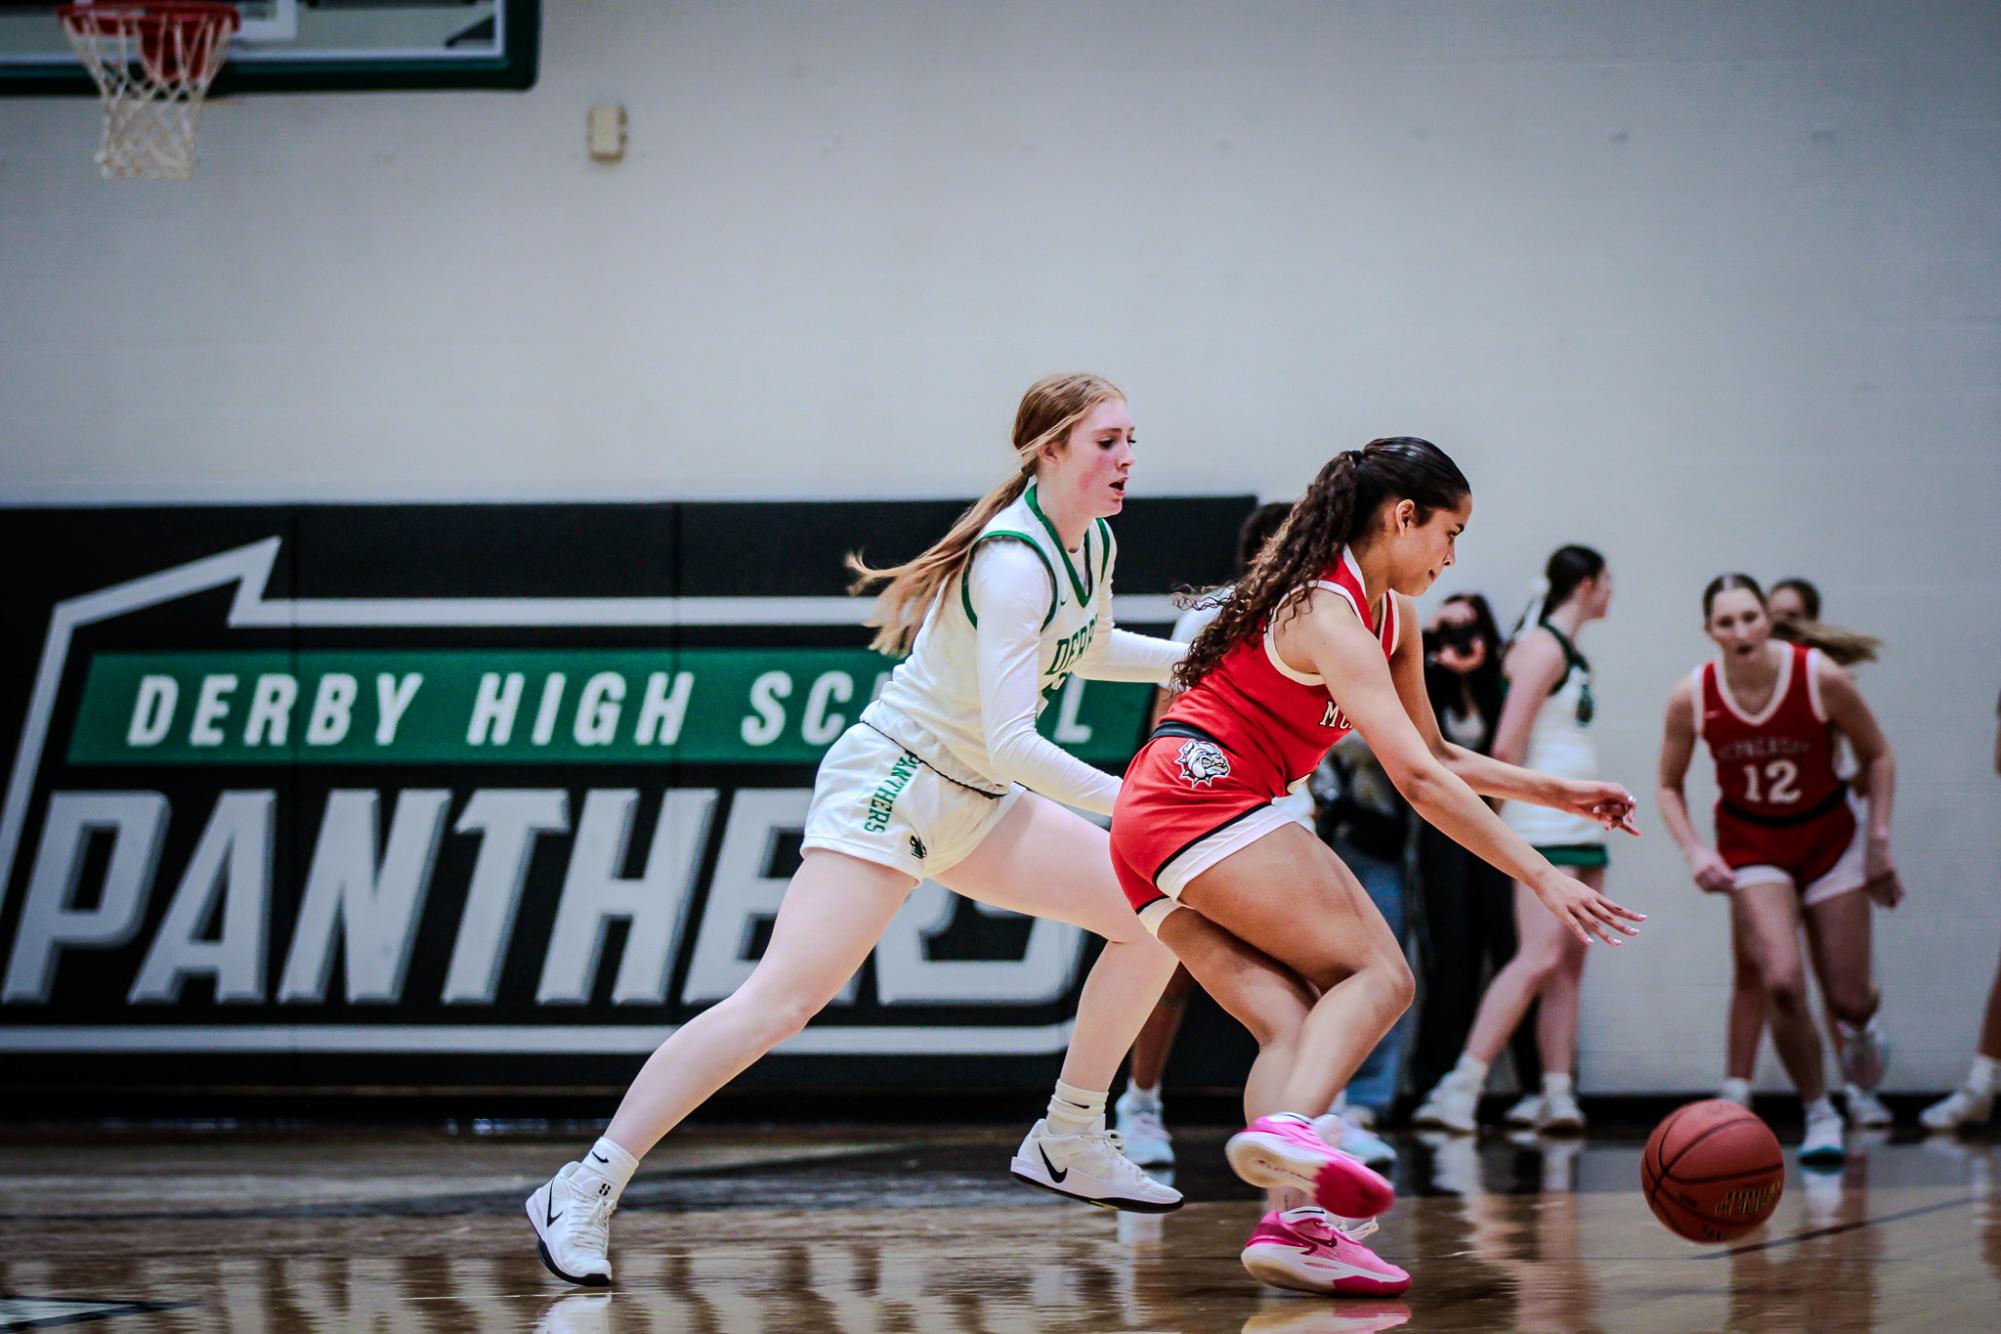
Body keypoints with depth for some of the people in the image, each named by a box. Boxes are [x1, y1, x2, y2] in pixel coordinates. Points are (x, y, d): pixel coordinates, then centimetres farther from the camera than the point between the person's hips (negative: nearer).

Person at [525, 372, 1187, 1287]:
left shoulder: (1092, 544, 5)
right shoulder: (1013, 564, -23)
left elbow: (1083, 649, 28)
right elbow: (1009, 739, -28)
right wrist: (1122, 797, -27)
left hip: (976, 802, 9)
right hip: (890, 786, -9)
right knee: (782, 1000, -19)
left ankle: (1067, 1145, 13)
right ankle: (585, 1190, -16)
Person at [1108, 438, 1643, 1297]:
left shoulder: (1390, 615, 17)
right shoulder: (1327, 616, -14)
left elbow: (1435, 755, 28)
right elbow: (1417, 779, -23)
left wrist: (1558, 793, 19)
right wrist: (1543, 879, -25)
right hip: (1204, 801, -10)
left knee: (1295, 1024, -5)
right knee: (1377, 974, -19)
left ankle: (1294, 1222, -26)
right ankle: (1285, 1129, -45)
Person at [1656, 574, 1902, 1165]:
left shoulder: (1822, 678, -20)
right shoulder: (1691, 698, -16)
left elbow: (1877, 756, -4)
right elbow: (1669, 786, 0)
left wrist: (1879, 839, -8)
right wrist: (1694, 851, -15)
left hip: (1830, 839, 0)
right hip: (1750, 846, 0)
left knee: (1850, 1000, 2)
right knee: (1783, 983, -21)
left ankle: (1861, 1026, 43)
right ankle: (1818, 1114, 0)